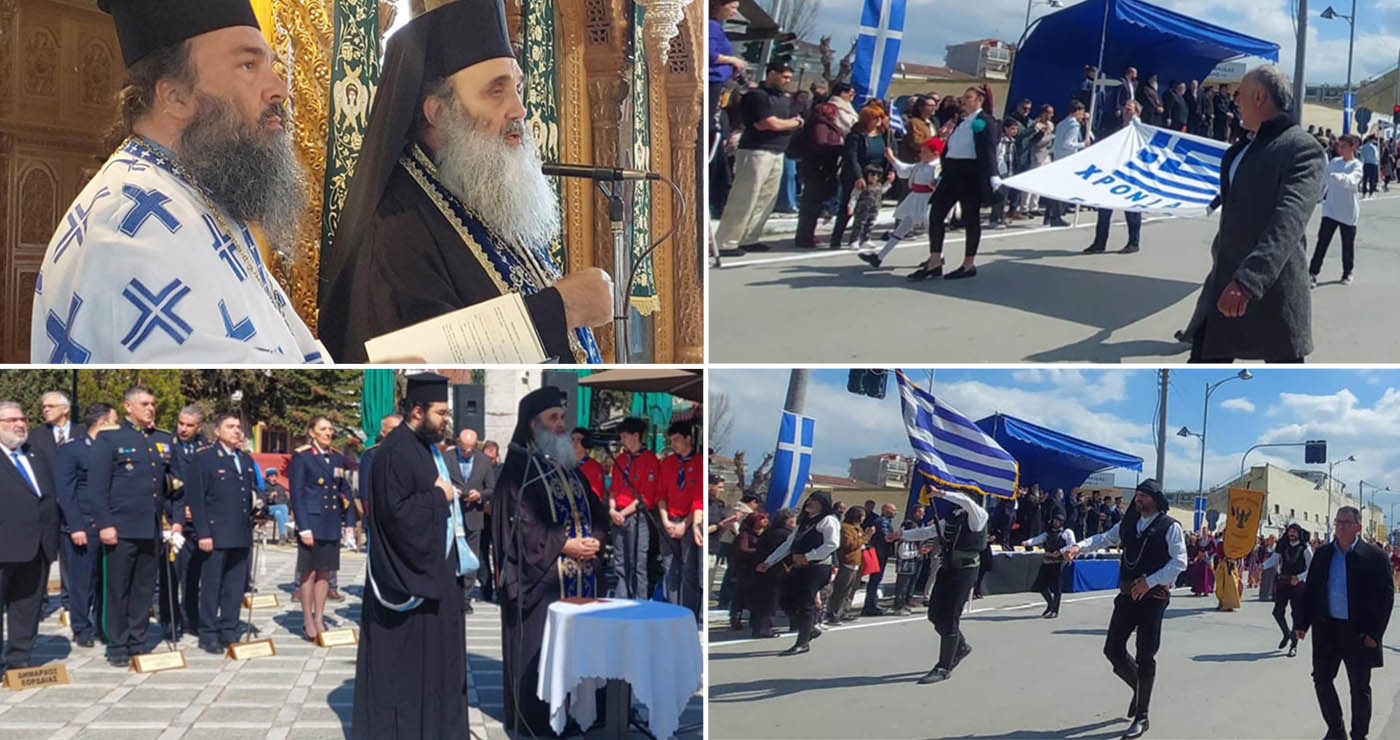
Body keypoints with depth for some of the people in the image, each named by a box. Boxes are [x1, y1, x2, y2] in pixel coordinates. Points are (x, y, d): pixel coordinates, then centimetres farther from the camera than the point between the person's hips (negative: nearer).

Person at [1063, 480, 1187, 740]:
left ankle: (1141, 717, 11)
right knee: (1113, 649, 5)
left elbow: (1179, 562, -13)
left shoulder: (1170, 527, -8)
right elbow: (1105, 538, 5)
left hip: (1153, 597, -5)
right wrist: (1080, 546, -14)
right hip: (1127, 594, 6)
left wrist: (1149, 582, -20)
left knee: (1145, 657, -1)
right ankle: (1138, 689, 34)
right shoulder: (1128, 523, 10)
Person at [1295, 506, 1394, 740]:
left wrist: (1375, 632, -12)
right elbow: (1310, 590, 9)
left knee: (1360, 687, 7)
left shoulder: (1374, 556, -7)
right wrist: (1302, 623, 4)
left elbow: (1386, 595, -7)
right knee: (1321, 679, 6)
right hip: (1326, 629, 4)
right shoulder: (1322, 554, 5)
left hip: (1358, 632, -4)